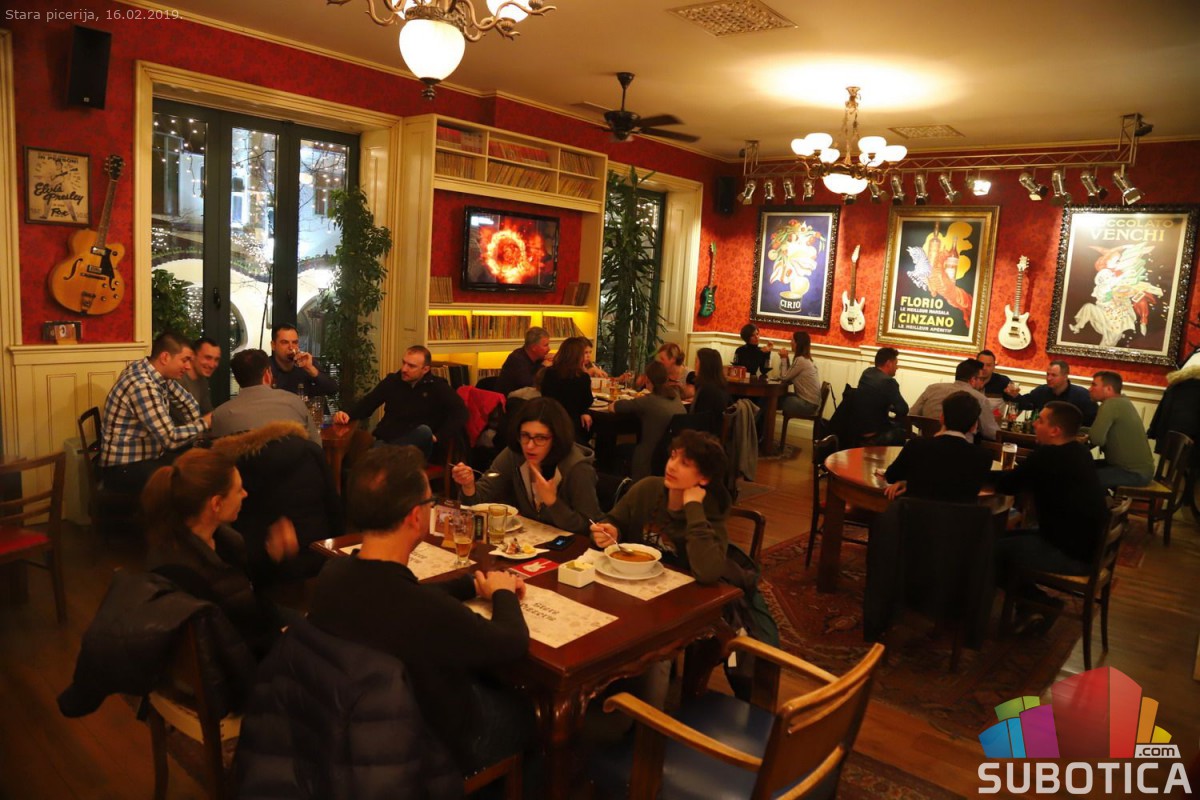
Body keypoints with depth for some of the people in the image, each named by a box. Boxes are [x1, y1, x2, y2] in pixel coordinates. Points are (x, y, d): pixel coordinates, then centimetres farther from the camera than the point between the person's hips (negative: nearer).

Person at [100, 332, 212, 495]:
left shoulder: (156, 372, 0)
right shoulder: (143, 386, -26)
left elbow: (185, 400, 16)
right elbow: (170, 439, -25)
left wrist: (196, 429, 3)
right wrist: (203, 424, -11)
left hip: (148, 456, 9)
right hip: (125, 468, -9)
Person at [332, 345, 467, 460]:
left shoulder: (437, 386, 2)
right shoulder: (392, 381, 12)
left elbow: (460, 412, -9)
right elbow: (367, 403, 13)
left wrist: (438, 438, -17)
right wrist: (348, 415, -8)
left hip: (415, 446, 0)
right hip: (385, 441, 0)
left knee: (424, 431, -37)